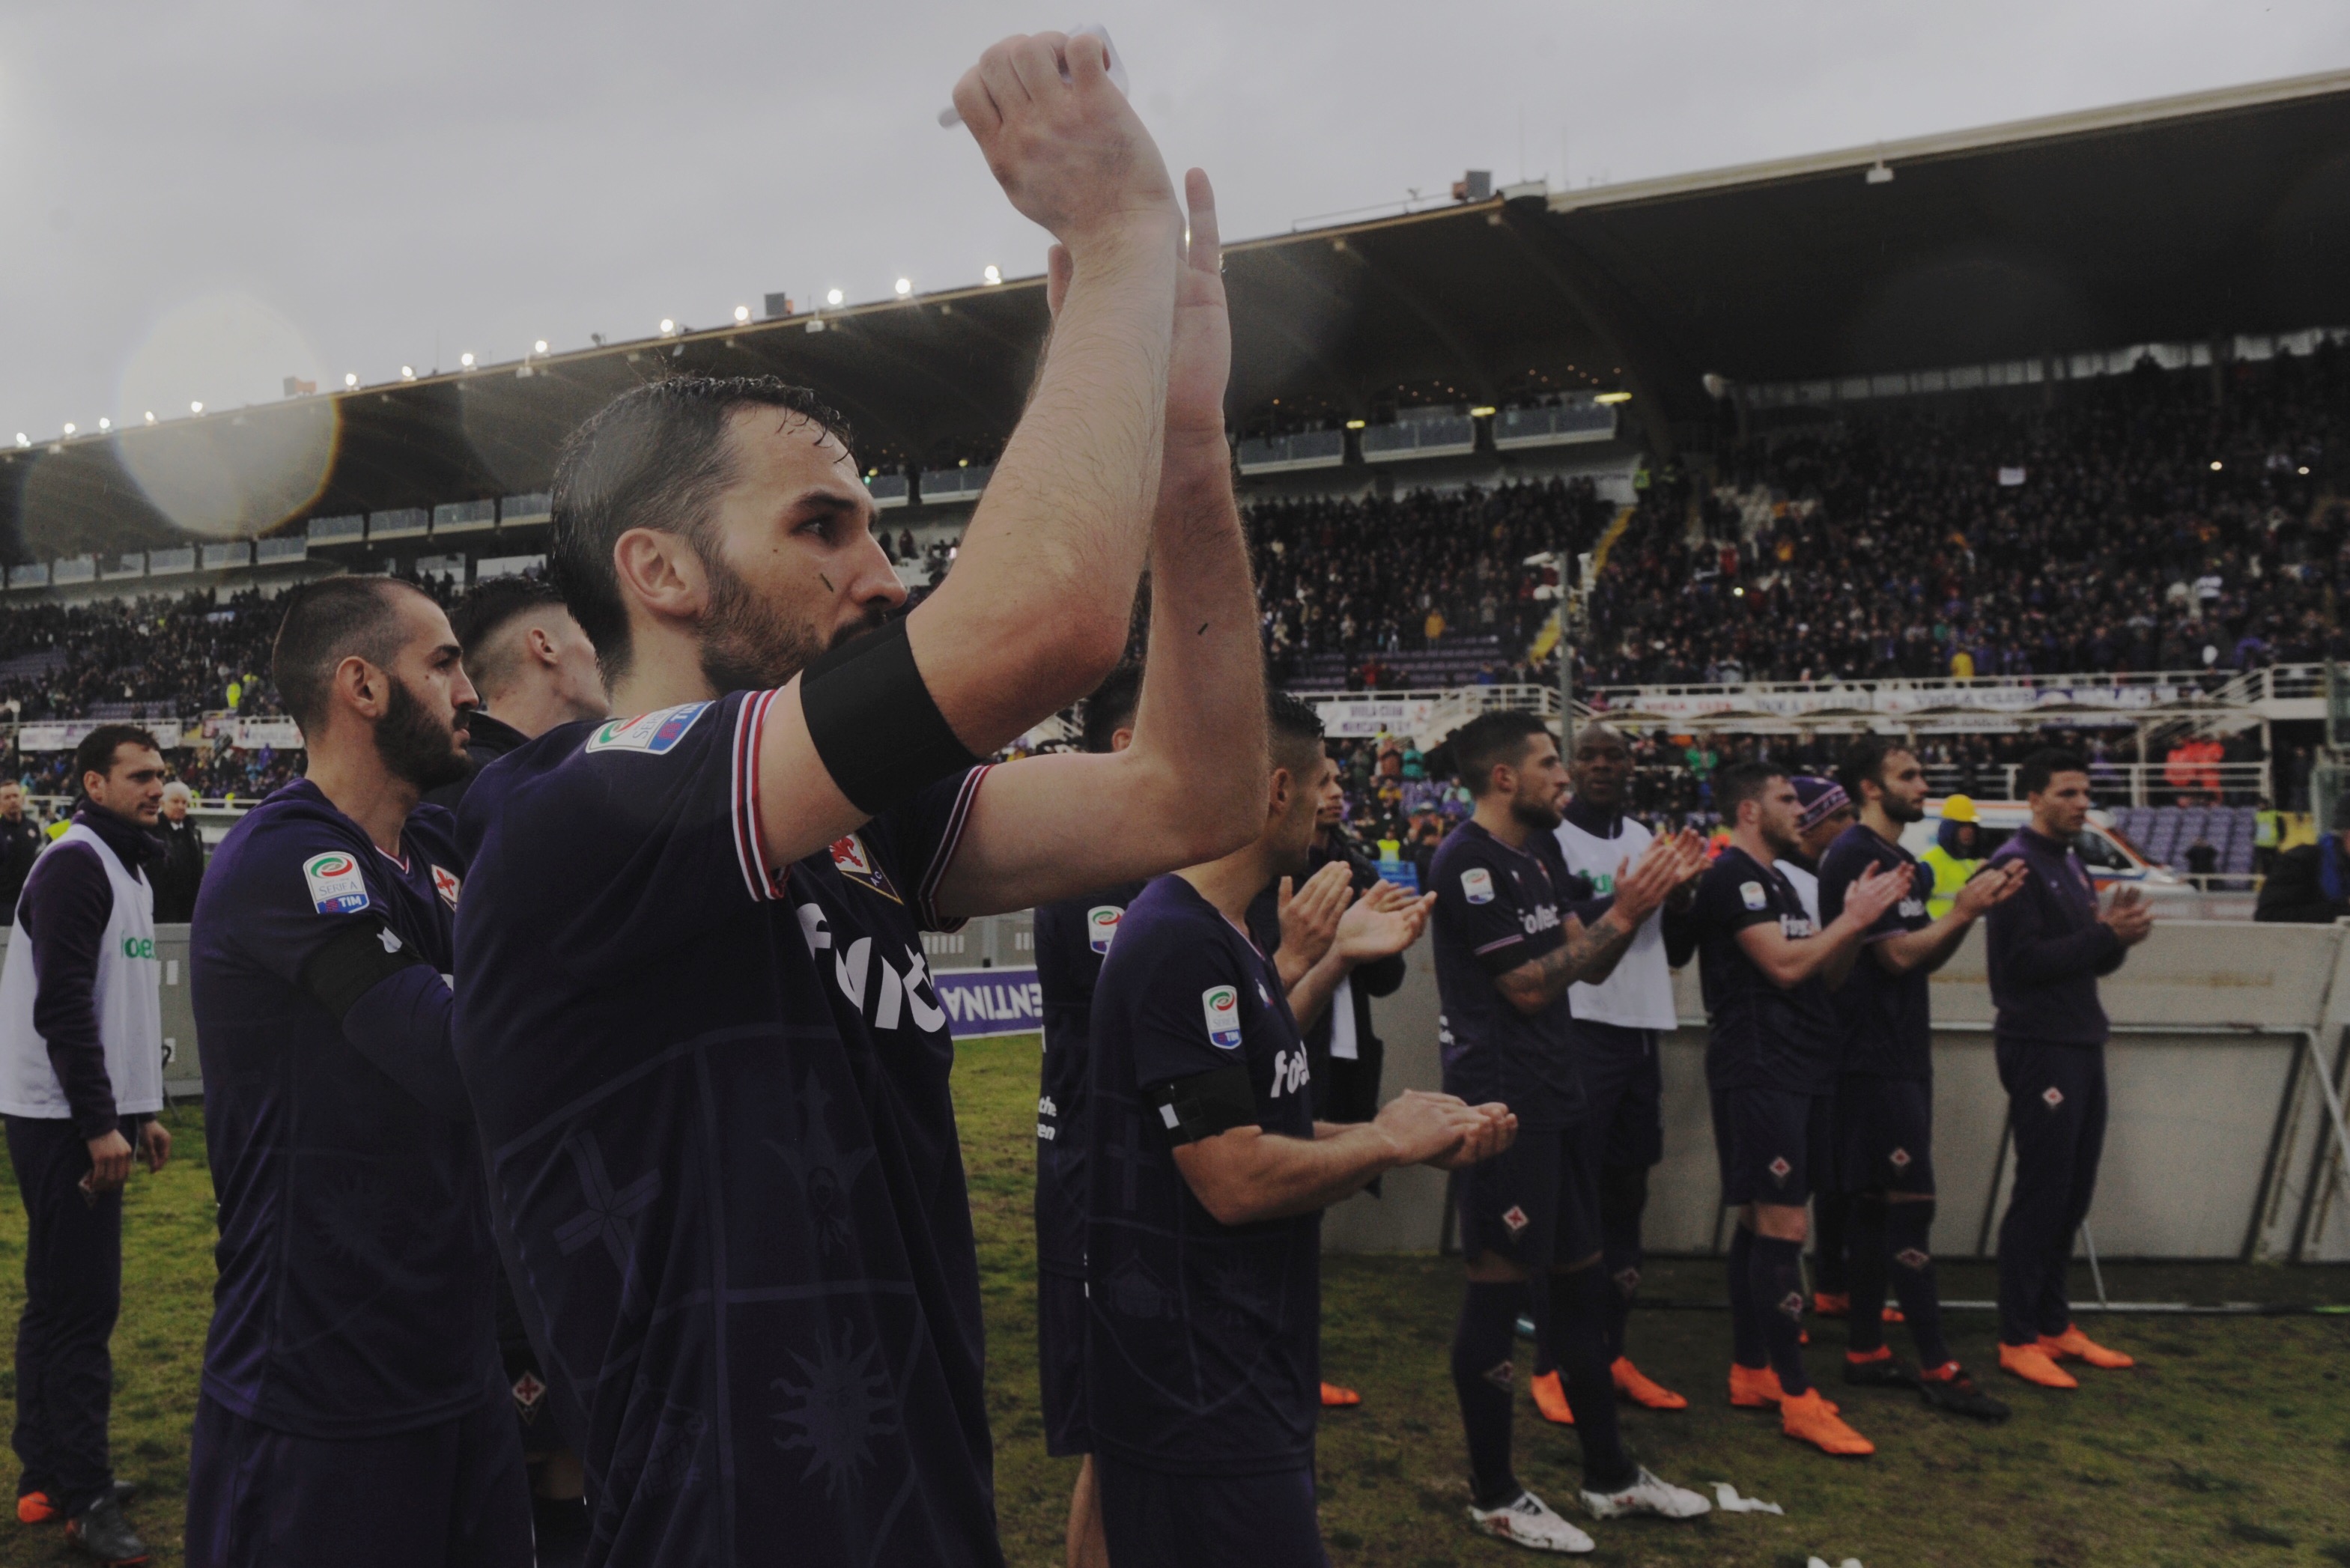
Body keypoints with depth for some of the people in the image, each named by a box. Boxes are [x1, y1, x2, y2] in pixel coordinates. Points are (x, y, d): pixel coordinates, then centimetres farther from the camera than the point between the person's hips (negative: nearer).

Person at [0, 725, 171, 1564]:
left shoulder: (129, 870, 17)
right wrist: (100, 1124, -21)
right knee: (81, 1306, -6)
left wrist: (143, 1111, 18)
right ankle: (84, 1496, 1)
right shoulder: (76, 864, -13)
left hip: (94, 1118, 10)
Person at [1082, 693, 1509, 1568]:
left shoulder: (1219, 938, 11)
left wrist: (1422, 1139, 4)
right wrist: (1387, 1142, -10)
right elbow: (1238, 1181, -25)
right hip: (1200, 1391, -10)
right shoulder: (1184, 944, -22)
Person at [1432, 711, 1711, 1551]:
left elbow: (1590, 966, 11)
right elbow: (1528, 985, -19)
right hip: (1503, 1103, -10)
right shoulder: (1468, 861, -17)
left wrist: (1643, 899, -3)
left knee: (1579, 1282, 17)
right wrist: (1621, 913, -16)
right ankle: (1493, 1496, 15)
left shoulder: (1540, 854, 11)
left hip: (1555, 1096, 10)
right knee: (1498, 1292, 1)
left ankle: (1610, 1475, 31)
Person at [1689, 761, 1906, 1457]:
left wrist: (1857, 921, 2)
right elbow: (1785, 966, -19)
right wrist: (1855, 918, -11)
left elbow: (1822, 975, 17)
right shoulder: (1733, 878, -11)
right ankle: (1796, 1397, -5)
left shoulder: (1776, 881, 19)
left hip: (1797, 1069, 10)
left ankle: (1750, 1372, 19)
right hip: (1759, 1071, -10)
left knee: (1761, 1221, 12)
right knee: (1783, 1227, -9)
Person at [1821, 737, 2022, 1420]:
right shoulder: (1855, 857, -13)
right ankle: (1937, 1368, -2)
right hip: (1874, 1057, -10)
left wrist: (1973, 908, 3)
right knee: (1910, 1207, -7)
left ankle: (1866, 1352, 18)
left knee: (1880, 1207, 12)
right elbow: (1899, 955, -18)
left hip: (1900, 1056, 10)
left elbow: (1925, 956, 16)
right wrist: (1965, 911, -10)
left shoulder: (1899, 860, 18)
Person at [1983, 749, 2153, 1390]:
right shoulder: (2016, 865, -12)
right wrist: (2103, 933, -19)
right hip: (2039, 1045, -8)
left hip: (2081, 1045, 9)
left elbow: (2094, 961, 15)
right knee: (2040, 1194, -4)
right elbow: (2025, 961, -20)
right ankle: (2018, 1339, 5)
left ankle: (2054, 1324, 24)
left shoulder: (2072, 866, 16)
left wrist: (2120, 935, -5)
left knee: (2072, 1193, 13)